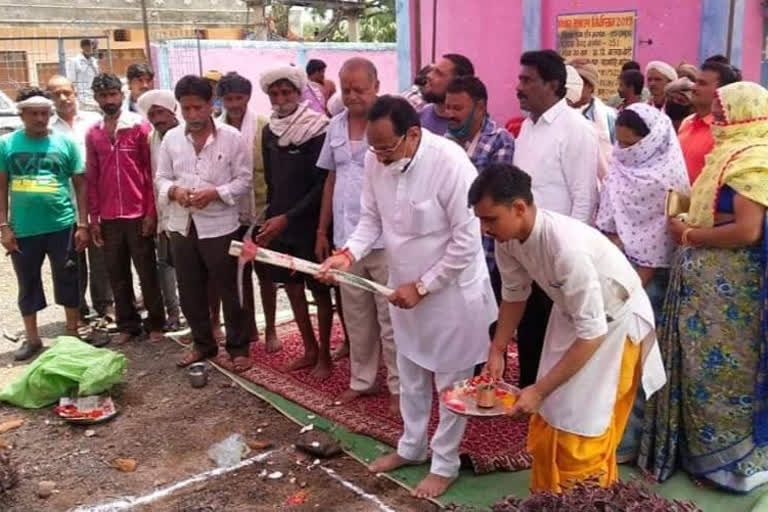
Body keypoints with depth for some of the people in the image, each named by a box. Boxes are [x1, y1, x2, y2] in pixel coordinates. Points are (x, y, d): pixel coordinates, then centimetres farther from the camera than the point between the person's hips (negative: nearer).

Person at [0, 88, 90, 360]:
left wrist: (82, 224, -2)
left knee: (67, 281, 10)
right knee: (28, 284, 12)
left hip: (62, 226, -1)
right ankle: (32, 339, 27)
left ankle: (72, 334, 26)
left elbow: (80, 184, 2)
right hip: (23, 230, 1)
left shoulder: (65, 142, 0)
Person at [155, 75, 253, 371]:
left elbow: (244, 181, -5)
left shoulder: (231, 137, -6)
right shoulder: (170, 138, 5)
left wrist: (214, 194, -20)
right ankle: (203, 343, 32)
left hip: (220, 226, -4)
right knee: (190, 292, 14)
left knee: (230, 291, 5)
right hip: (182, 226, 4)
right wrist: (174, 190, -13)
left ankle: (238, 348, 20)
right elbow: (161, 178, 9)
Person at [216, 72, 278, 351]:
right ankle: (249, 326, 30)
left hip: (261, 211, -3)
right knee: (240, 271, 15)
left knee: (264, 271, 8)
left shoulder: (264, 127, -8)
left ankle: (270, 329, 21)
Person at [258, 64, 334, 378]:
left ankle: (324, 354, 19)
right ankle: (310, 349, 28)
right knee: (292, 286, 13)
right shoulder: (269, 131, 7)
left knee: (319, 289, 5)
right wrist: (271, 217, 9)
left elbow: (323, 184, -16)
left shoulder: (317, 130, -12)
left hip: (310, 223, -6)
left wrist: (288, 217, -18)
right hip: (278, 221, 6)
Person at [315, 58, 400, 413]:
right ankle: (361, 380, 30)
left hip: (384, 237, -6)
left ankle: (399, 387, 18)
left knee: (390, 318, 4)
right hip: (345, 238, 6)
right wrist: (322, 230, 15)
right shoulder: (335, 127, 9)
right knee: (356, 316, 16)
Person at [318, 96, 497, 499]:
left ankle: (445, 463, 29)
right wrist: (349, 254, -16)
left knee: (451, 380, 11)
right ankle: (412, 446, 43)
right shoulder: (375, 160, -10)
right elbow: (371, 219, 3)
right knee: (410, 374, 22)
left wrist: (423, 286, -19)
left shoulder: (450, 162, -27)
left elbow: (466, 241, -23)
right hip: (405, 287, 6)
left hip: (452, 289, -6)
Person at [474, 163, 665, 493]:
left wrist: (538, 390, -29)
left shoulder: (567, 247, -39)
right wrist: (496, 352, 0)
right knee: (546, 425, 14)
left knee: (582, 434, -1)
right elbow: (515, 294, 3)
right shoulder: (507, 239, -17)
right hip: (571, 314, 7)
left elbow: (592, 334, -33)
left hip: (614, 322, -7)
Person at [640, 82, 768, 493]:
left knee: (722, 368, 3)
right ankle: (704, 446, 30)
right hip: (709, 280, 9)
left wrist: (689, 235, -16)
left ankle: (729, 457, 19)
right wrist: (689, 211, 1)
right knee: (710, 365, 16)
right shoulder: (734, 157, 13)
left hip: (727, 284, -9)